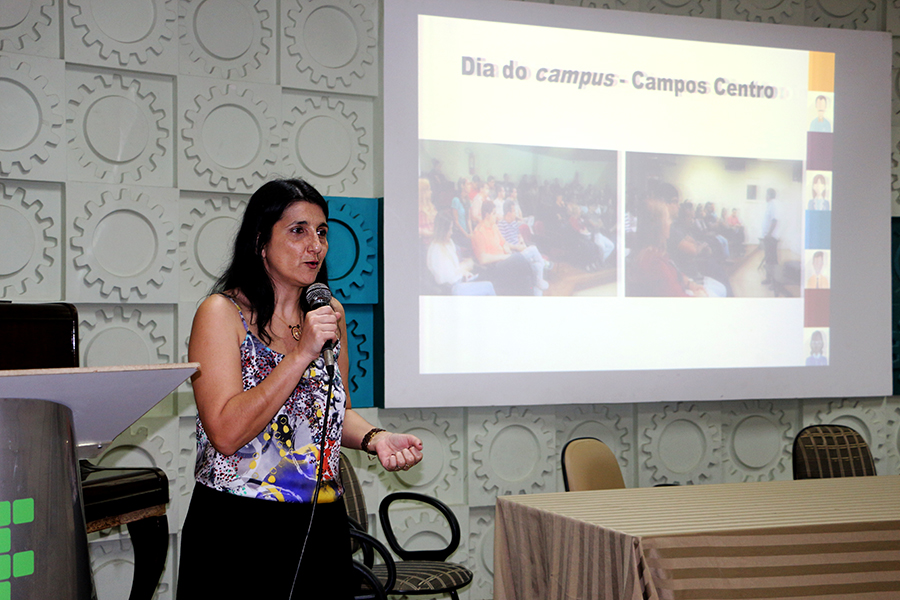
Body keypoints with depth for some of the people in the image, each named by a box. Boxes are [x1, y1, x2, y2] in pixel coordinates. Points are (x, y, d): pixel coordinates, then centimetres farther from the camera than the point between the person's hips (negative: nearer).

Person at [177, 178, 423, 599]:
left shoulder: (330, 314, 8)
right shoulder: (221, 313, -9)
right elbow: (226, 433, -18)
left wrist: (374, 438, -3)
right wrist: (302, 354, -22)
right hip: (239, 530, -5)